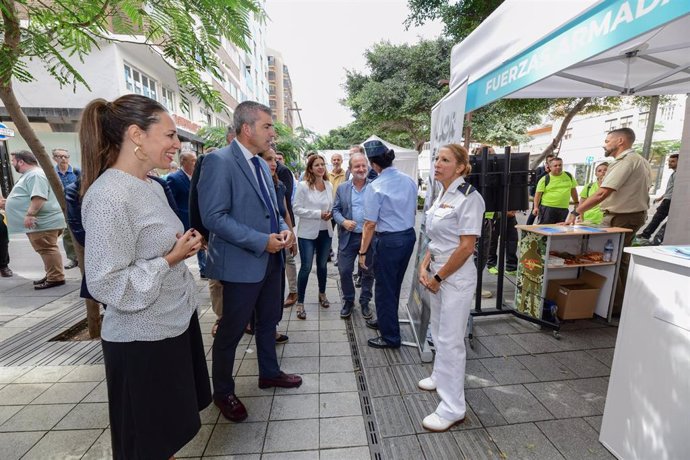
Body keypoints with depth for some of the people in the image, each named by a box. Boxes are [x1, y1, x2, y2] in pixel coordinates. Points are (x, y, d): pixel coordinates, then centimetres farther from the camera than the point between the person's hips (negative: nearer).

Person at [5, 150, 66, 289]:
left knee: (47, 249, -10)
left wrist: (30, 214, -28)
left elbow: (39, 197, -26)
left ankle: (56, 278, -7)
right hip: (40, 222, 11)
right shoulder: (30, 175, 23)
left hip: (43, 222, -11)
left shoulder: (35, 174, -14)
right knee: (46, 250, 14)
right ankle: (52, 275, 21)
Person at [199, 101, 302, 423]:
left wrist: (284, 229, -1)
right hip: (241, 263, -8)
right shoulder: (218, 161, -14)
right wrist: (262, 241, -22)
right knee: (231, 331, 10)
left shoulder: (262, 165, 12)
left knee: (268, 322, 22)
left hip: (271, 259, 8)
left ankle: (269, 373, 44)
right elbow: (214, 217, -21)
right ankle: (223, 392, 33)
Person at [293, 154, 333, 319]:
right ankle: (300, 302, 14)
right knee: (306, 267, -2)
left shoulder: (329, 185, 4)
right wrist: (318, 214, -18)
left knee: (322, 265, 17)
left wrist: (331, 213, -8)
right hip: (307, 233, -4)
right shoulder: (303, 186, -10)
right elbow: (297, 209, -13)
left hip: (325, 231, 5)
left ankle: (322, 294, 39)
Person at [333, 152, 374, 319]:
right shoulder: (342, 188, 4)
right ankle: (348, 301, 28)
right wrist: (344, 221, -15)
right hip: (348, 237, 1)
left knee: (368, 272, 11)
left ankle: (365, 302, 32)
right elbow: (336, 210, 5)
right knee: (344, 271, 5)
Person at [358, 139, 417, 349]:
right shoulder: (409, 180, 2)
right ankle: (385, 320, 44)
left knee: (384, 288, 9)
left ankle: (390, 337, 23)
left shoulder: (375, 187, -18)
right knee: (395, 284, 23)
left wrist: (362, 251, -8)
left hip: (388, 241, -7)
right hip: (409, 236, 8)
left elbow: (370, 224, -17)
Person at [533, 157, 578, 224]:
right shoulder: (545, 179, -4)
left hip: (563, 209, 5)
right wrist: (536, 207, -15)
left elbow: (573, 190, 19)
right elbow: (538, 194, -6)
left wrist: (576, 203, 19)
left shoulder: (569, 176, 10)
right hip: (547, 208, -4)